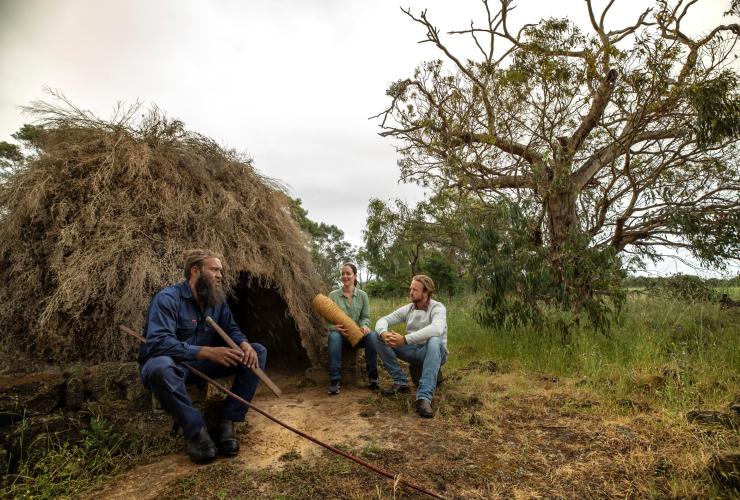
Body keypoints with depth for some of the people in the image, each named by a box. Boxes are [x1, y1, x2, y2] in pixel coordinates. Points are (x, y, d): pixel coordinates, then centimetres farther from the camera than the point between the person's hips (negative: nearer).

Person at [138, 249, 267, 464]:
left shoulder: (217, 299, 1)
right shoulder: (167, 299, -20)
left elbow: (231, 329, 6)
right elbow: (158, 343, -31)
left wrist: (244, 344, -19)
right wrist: (208, 352, -40)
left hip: (200, 364, 6)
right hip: (170, 364, -6)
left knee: (257, 351, -8)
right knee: (161, 366, -43)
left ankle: (227, 422, -15)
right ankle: (195, 430, -23)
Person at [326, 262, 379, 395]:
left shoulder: (362, 295, 3)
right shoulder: (333, 295, -1)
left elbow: (366, 316, 2)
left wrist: (364, 326, -22)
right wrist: (335, 327, -27)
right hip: (339, 333, -1)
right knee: (334, 337, -38)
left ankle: (373, 377, -18)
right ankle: (334, 380, -33)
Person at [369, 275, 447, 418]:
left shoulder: (437, 308, -15)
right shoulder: (407, 309, 1)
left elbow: (437, 329, -38)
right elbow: (383, 320, -5)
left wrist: (405, 339, -44)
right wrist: (383, 333, -31)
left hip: (433, 353, -5)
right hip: (413, 351, 5)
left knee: (434, 341, -41)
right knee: (376, 336, -9)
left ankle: (424, 397, -44)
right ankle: (400, 381, -9)